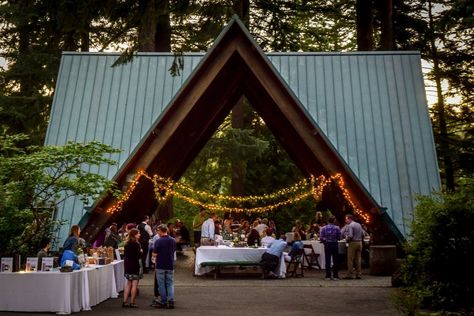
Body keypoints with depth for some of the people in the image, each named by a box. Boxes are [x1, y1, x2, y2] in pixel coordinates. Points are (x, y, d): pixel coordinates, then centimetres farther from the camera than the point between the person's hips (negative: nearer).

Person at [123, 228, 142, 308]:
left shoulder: (127, 243, 9)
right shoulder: (136, 244, -17)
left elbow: (125, 254, 14)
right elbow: (138, 256, -19)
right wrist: (141, 252, -1)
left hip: (127, 265, 8)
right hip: (134, 265, -8)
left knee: (128, 284, 16)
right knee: (134, 284, 0)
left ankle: (125, 302, 18)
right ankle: (132, 303, 4)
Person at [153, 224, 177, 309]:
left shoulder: (158, 241, -13)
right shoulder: (173, 240, 0)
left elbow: (155, 254, -9)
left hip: (160, 266, -3)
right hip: (170, 265, 3)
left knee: (161, 285, 8)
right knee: (170, 284, 10)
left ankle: (164, 302, 13)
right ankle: (171, 301, -1)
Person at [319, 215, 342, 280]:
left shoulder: (323, 228, -4)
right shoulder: (337, 228, -6)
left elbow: (321, 238, -5)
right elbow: (339, 237, -5)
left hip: (327, 245, 1)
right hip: (335, 245, -1)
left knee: (327, 261, 5)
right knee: (335, 261, 7)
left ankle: (328, 276, 8)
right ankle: (335, 276, 9)